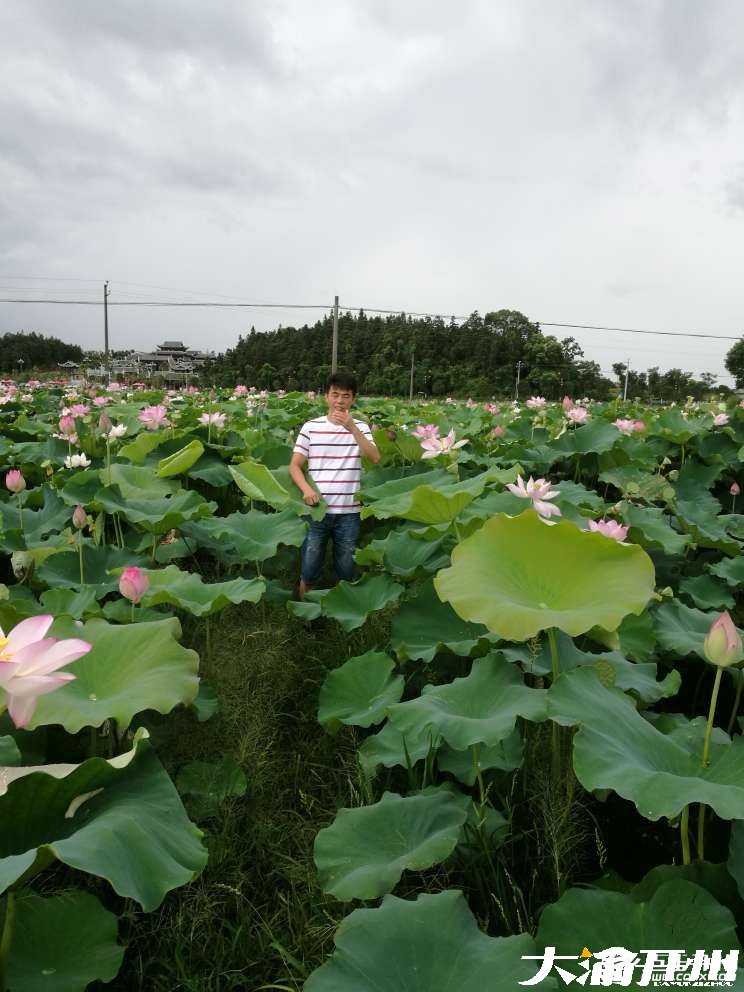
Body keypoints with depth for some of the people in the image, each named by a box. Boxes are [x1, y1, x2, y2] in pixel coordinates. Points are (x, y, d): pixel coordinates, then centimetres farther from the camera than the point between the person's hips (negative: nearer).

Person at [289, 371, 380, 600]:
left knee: (346, 573, 10)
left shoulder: (360, 428, 3)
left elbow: (375, 458, -14)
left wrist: (352, 427, -22)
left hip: (348, 512, 0)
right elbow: (295, 465, 3)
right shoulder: (311, 427, 2)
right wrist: (306, 489, -15)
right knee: (309, 572, 8)